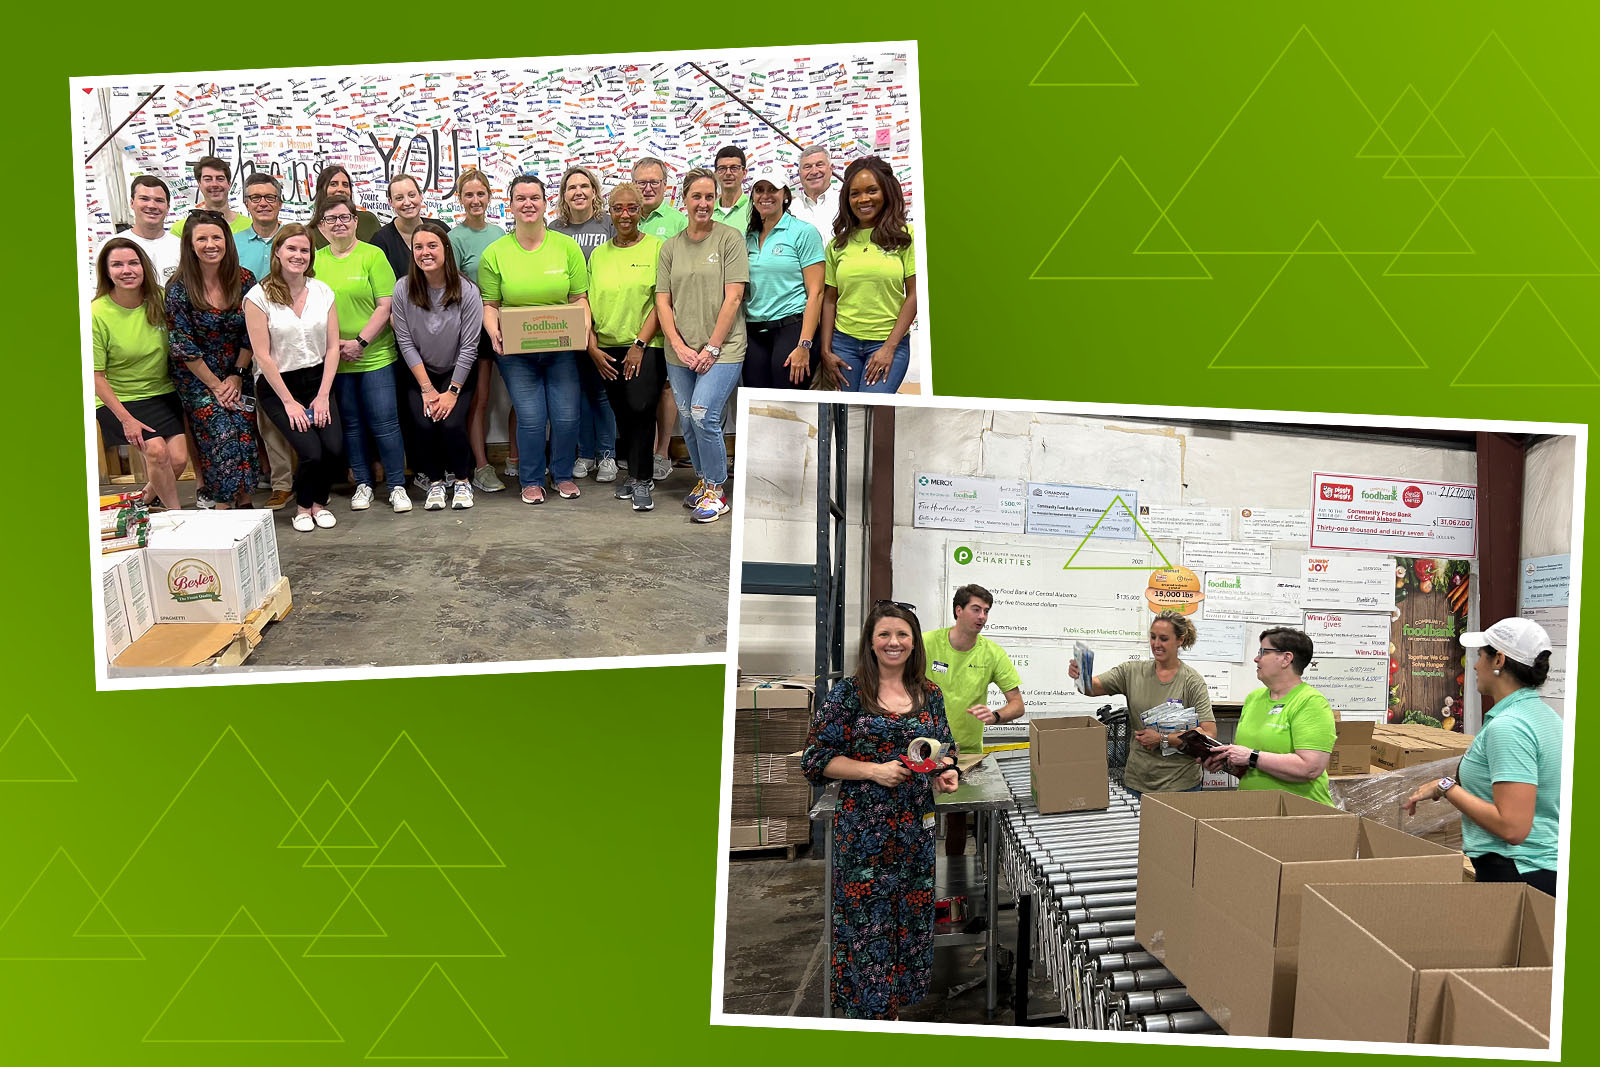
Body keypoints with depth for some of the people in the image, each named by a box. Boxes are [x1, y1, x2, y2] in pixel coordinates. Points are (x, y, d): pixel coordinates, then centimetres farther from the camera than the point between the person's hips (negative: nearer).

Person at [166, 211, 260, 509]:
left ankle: (245, 502, 1)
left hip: (236, 374, 3)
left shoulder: (244, 280, -3)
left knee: (245, 433, -11)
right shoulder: (179, 288, -11)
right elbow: (183, 346, -10)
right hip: (196, 376, -3)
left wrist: (237, 376, -4)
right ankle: (224, 508, -6)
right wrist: (215, 384, -10)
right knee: (222, 434, -16)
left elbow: (250, 336, 1)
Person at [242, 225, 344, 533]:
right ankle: (302, 506, 11)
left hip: (317, 379, 3)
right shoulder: (259, 297, -8)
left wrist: (323, 396, -6)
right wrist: (289, 402, -12)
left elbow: (332, 347, 2)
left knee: (335, 448, -16)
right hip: (277, 385, -3)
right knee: (311, 451, -19)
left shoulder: (323, 292, 4)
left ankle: (320, 502, 13)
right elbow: (263, 356, -10)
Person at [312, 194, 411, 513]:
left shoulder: (373, 255, -2)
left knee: (384, 422, -3)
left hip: (375, 355, -3)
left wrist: (360, 342, -14)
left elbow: (385, 306, -7)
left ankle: (397, 486, 8)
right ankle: (362, 484, 22)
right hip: (333, 359, 3)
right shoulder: (314, 261, 7)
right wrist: (333, 343, -7)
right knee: (350, 424, 10)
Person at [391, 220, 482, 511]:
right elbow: (406, 343, -9)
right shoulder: (403, 289, -11)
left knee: (452, 422, -20)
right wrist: (427, 389, -11)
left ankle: (462, 481, 5)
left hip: (457, 373, -1)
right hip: (420, 374, 1)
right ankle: (435, 482, 6)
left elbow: (468, 347, -13)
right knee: (424, 424, -18)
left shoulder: (467, 291, -15)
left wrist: (452, 392, -14)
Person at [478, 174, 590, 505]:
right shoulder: (495, 253, 2)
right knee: (530, 418, -4)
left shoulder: (567, 246, 3)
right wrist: (495, 334, -14)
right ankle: (532, 480, 17)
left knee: (567, 416, 0)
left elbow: (579, 298, 5)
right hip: (515, 352, -1)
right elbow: (489, 304, 4)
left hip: (561, 349, 1)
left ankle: (563, 475, 24)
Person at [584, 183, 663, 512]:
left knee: (641, 407, -20)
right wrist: (593, 347, 1)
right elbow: (587, 305, 12)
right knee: (624, 414, 9)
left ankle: (642, 479, -9)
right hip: (606, 351, 5)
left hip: (645, 346, -4)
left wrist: (640, 343, -12)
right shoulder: (598, 254, 13)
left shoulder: (656, 248, 0)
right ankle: (636, 474, 22)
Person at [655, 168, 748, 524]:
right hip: (680, 352, 5)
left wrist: (712, 347, -11)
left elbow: (733, 297, -7)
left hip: (721, 350, -5)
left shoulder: (729, 239, -2)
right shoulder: (671, 247, 11)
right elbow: (663, 301, 8)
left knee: (703, 416, -16)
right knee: (688, 422, 9)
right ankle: (702, 481, 28)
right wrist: (679, 346, -4)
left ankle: (715, 491, -1)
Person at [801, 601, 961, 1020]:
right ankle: (866, 1010, 16)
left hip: (917, 829, 4)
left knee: (911, 919, 10)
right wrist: (874, 770, -16)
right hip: (863, 829, -4)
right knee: (866, 921, -1)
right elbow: (816, 759, -6)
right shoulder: (848, 694, -4)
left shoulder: (930, 695, 8)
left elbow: (943, 752, 18)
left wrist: (946, 773, -5)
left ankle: (892, 1007, 27)